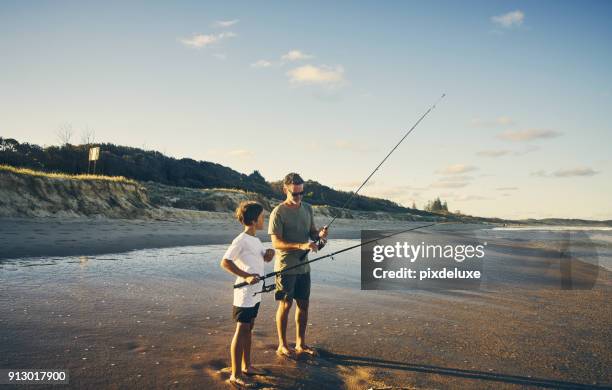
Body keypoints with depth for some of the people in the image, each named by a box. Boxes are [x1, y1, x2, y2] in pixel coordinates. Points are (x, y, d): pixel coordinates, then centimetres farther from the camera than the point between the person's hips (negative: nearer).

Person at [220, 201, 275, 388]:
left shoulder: (255, 240, 12)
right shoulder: (241, 240, -15)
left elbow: (265, 258, 24)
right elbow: (225, 262, -20)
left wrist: (269, 253, 1)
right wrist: (246, 276, -25)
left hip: (255, 293, 9)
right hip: (245, 293, -9)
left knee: (248, 328, 17)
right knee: (241, 330, -4)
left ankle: (246, 366, 29)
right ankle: (235, 375, 4)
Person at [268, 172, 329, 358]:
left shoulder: (307, 208, 8)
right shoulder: (278, 212, -13)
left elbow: (312, 231, 15)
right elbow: (276, 243, -18)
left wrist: (320, 234, -10)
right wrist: (301, 246, -30)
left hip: (304, 265, 6)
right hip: (285, 267, -6)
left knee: (303, 304, 11)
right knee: (285, 305, 3)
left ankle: (301, 344, 25)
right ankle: (282, 346, 17)